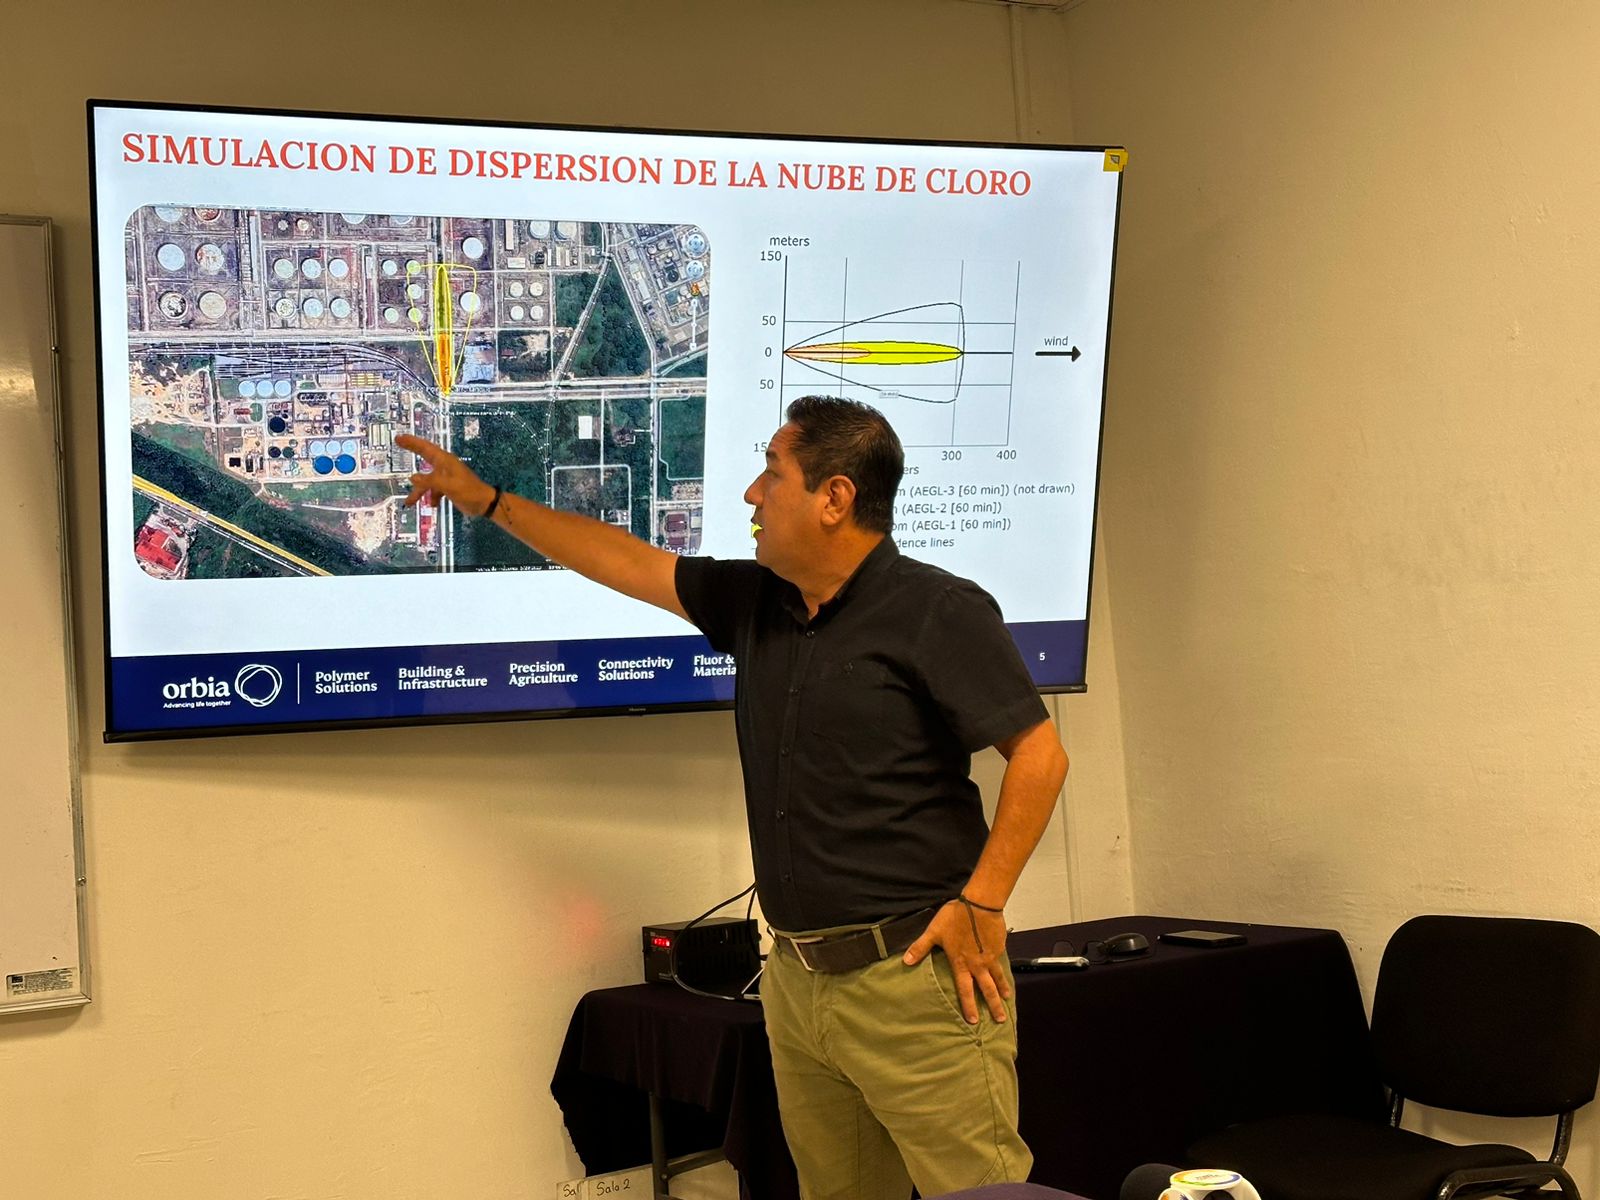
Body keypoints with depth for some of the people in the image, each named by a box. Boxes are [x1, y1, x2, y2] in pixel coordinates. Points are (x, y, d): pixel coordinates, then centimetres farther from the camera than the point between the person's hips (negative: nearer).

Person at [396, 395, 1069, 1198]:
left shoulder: (939, 612, -9)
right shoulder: (754, 604, 12)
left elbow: (1039, 755, -12)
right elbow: (627, 563, 21)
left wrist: (981, 904, -15)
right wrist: (488, 500, 24)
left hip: (914, 976, -7)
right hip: (797, 978, 7)